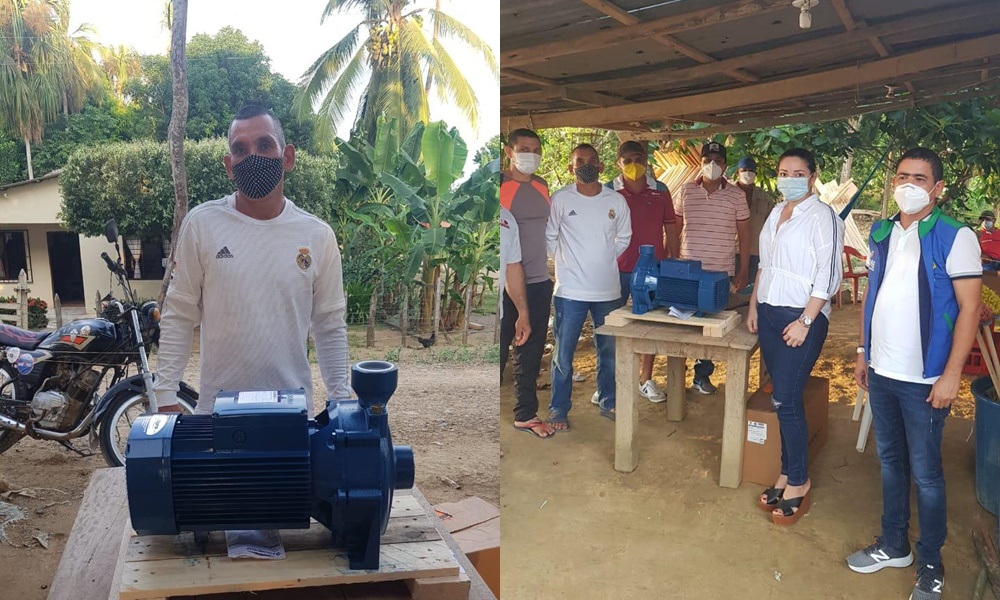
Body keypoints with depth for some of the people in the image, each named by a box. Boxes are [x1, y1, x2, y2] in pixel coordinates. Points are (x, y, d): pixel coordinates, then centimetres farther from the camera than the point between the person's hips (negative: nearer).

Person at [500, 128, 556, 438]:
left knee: (531, 354, 17)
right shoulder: (500, 186, -11)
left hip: (539, 283, 7)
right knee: (497, 354, -1)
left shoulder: (541, 185, 10)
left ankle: (526, 413, 32)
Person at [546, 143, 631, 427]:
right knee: (563, 354, 2)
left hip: (608, 290, 3)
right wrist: (566, 262, 5)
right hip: (571, 290, -3)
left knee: (609, 351, 15)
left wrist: (605, 260, 11)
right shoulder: (560, 199, -6)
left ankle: (608, 402, 32)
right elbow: (548, 238, 0)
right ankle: (559, 410, 15)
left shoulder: (617, 201, 2)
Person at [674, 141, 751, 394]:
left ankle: (702, 375, 17)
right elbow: (675, 228, 10)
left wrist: (744, 268, 3)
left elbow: (744, 232, 6)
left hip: (721, 273, 0)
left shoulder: (736, 195, 2)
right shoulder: (686, 191, 4)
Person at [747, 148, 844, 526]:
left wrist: (805, 321, -18)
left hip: (801, 317, -7)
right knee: (782, 399, 10)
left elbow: (828, 276, -13)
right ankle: (787, 474, 20)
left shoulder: (822, 217, -9)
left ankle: (797, 482, 9)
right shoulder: (776, 214, 13)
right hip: (769, 313, 7)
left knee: (786, 400, -6)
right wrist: (754, 306, 16)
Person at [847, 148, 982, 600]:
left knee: (925, 472, 4)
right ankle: (893, 545, 32)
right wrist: (863, 351, 13)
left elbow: (969, 309, -12)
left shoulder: (955, 237, -10)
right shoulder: (880, 234, 7)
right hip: (881, 371, 6)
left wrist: (951, 375, -16)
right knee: (890, 461, 17)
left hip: (924, 378, -5)